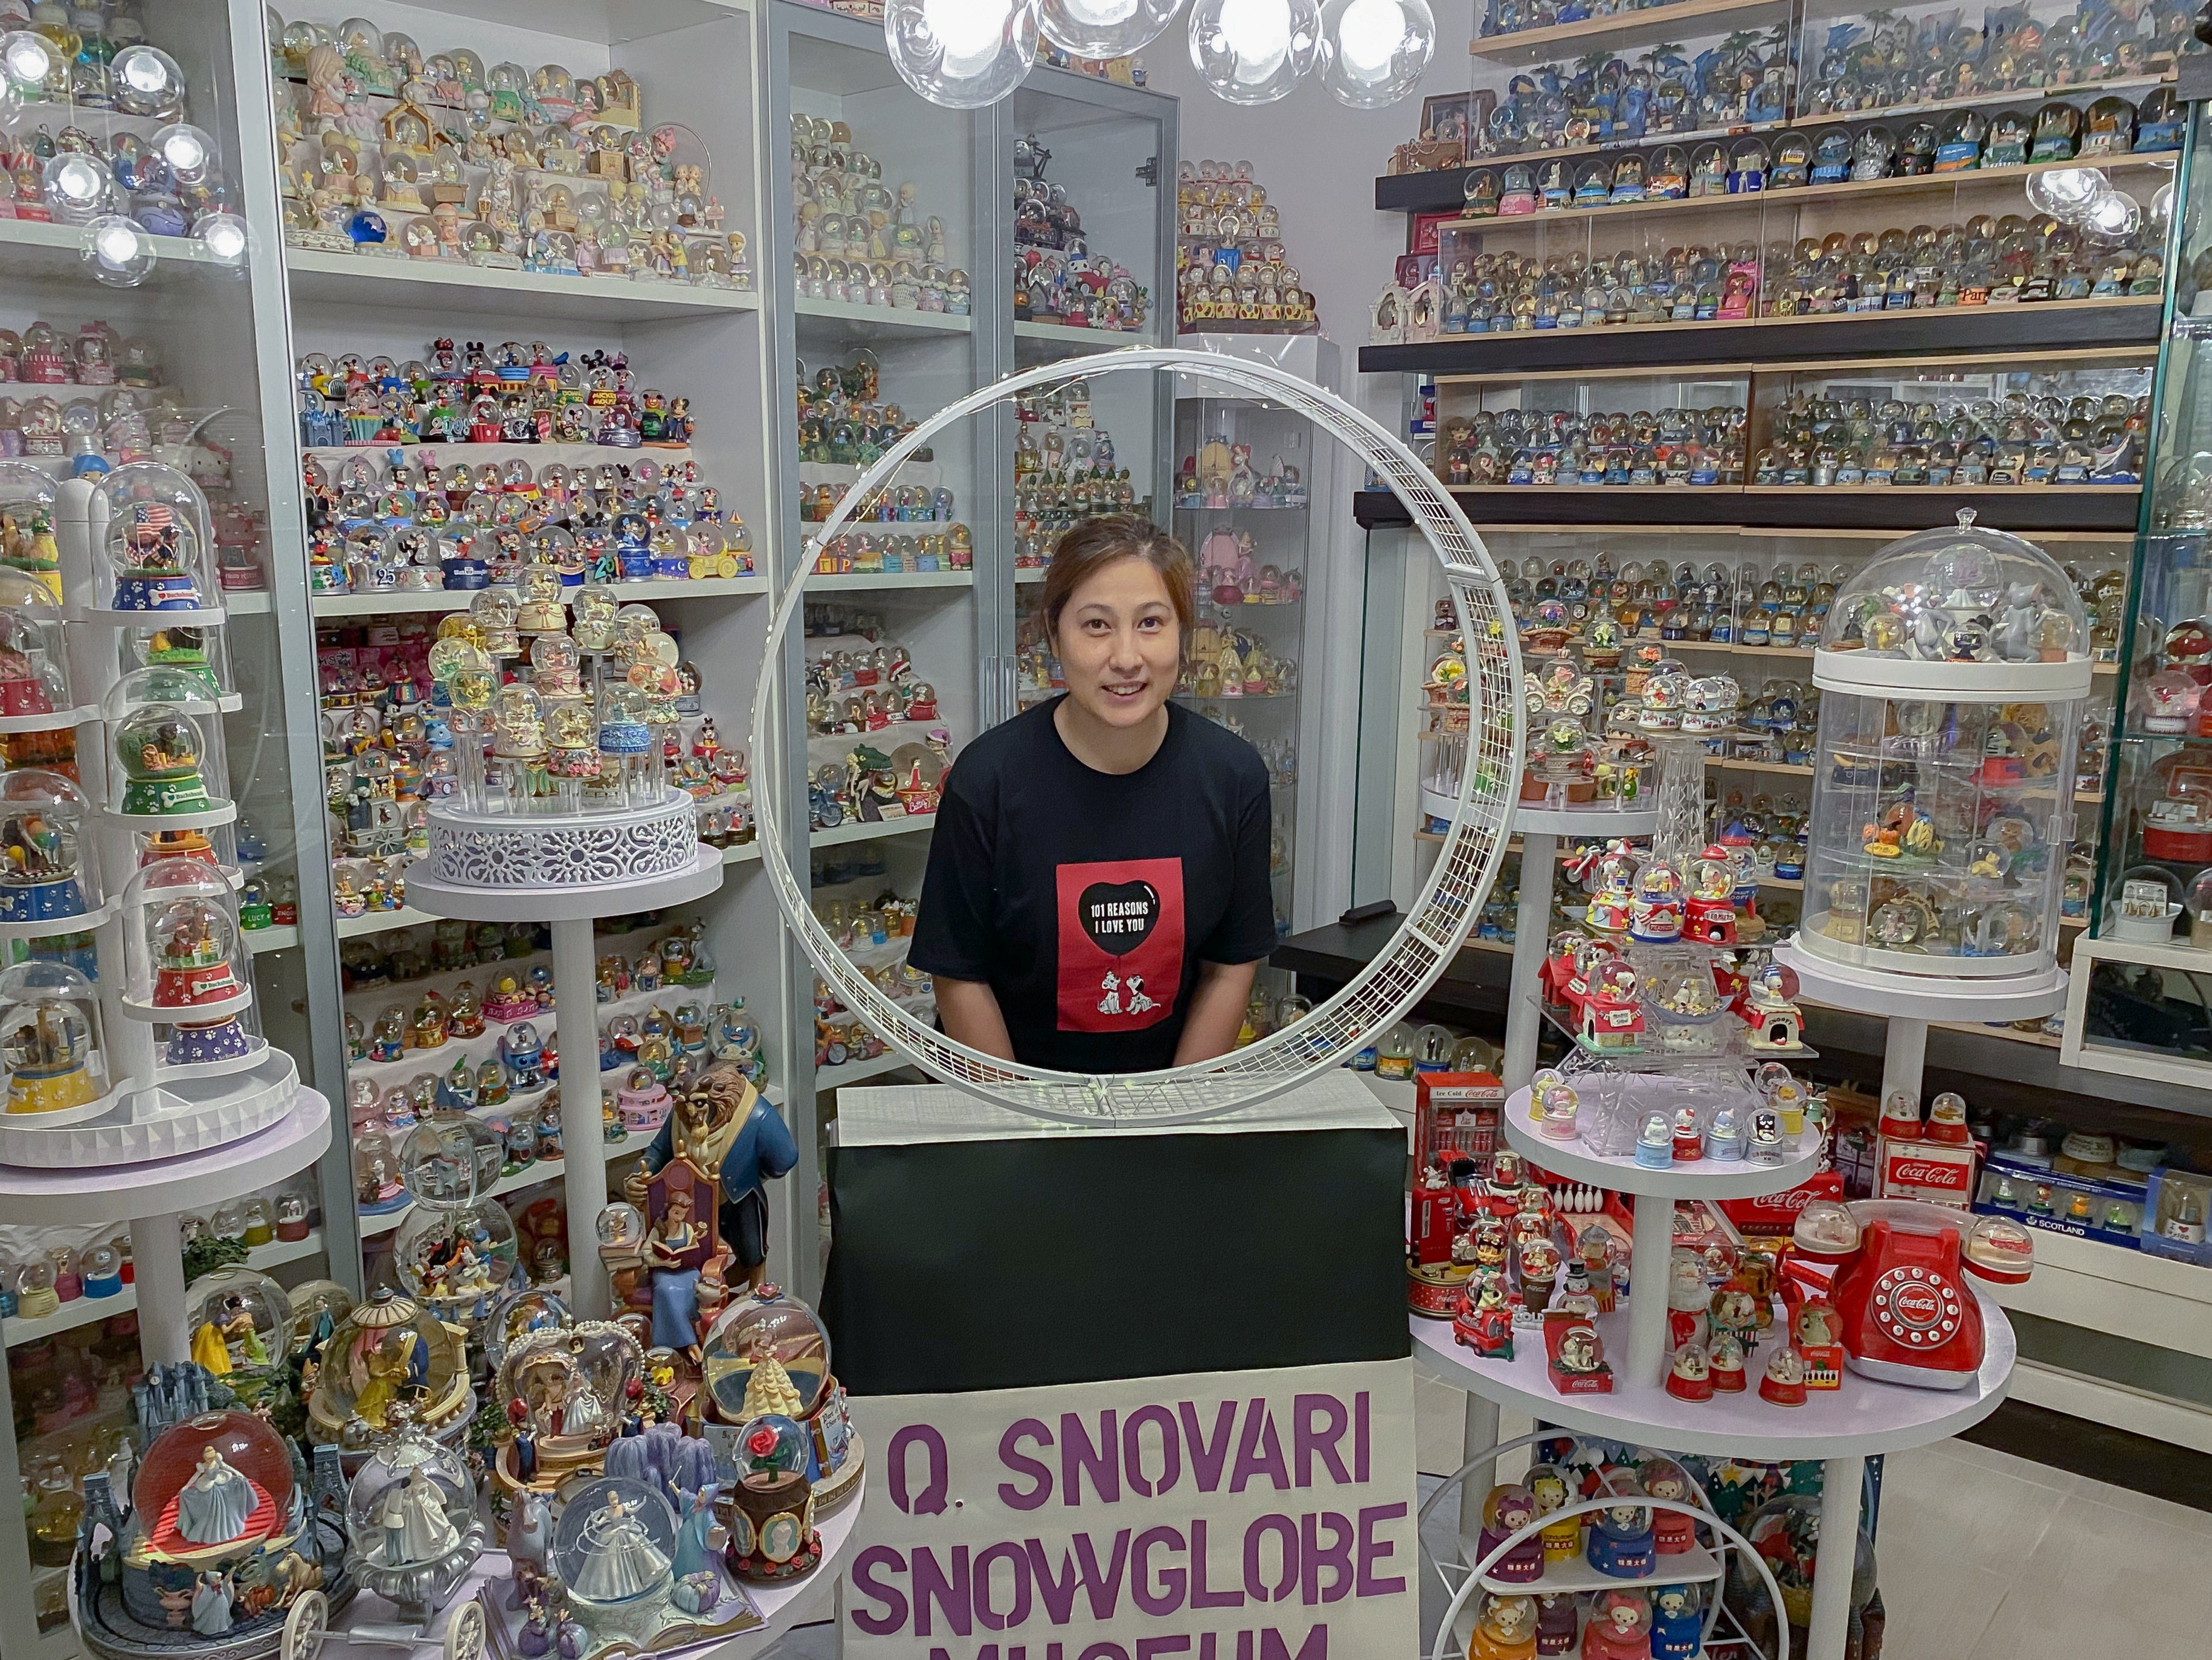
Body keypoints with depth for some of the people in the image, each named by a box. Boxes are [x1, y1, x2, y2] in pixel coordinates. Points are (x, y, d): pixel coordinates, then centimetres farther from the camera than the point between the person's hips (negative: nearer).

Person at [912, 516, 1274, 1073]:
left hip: (1170, 1075, 2)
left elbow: (1230, 968, -1)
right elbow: (961, 978, -8)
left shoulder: (1234, 776, -8)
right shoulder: (986, 781, -15)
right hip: (1009, 1081, -1)